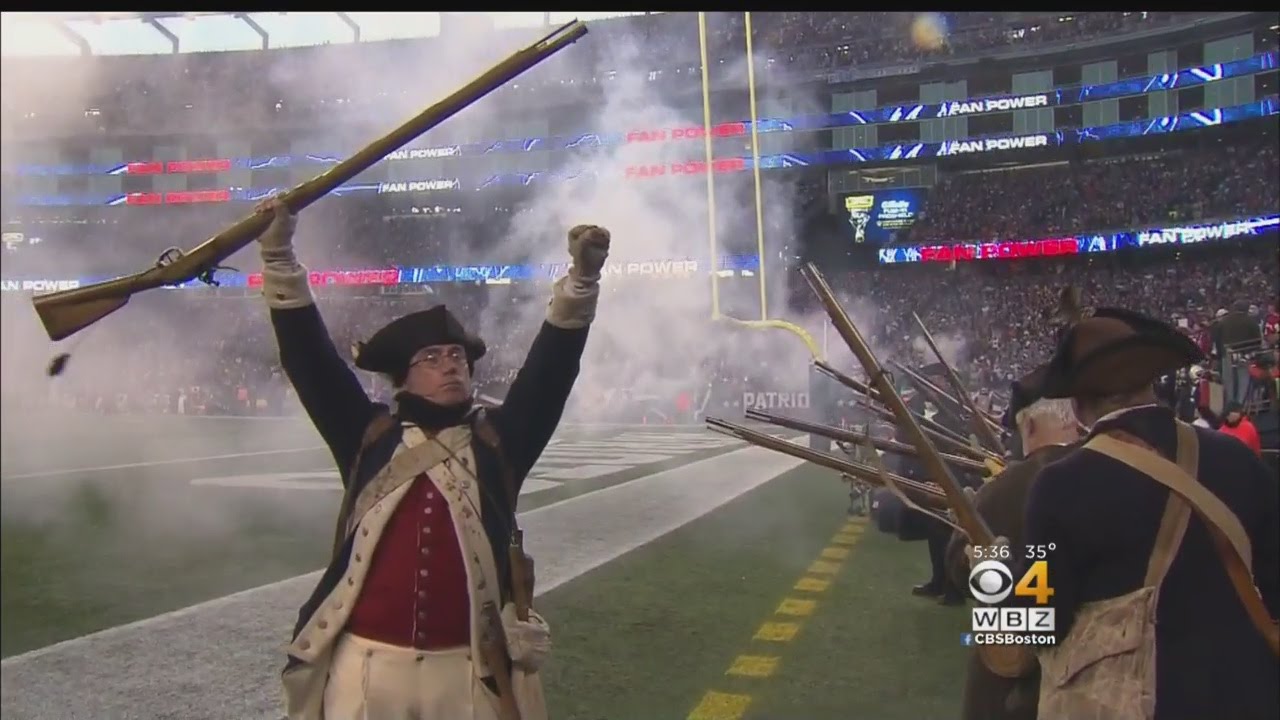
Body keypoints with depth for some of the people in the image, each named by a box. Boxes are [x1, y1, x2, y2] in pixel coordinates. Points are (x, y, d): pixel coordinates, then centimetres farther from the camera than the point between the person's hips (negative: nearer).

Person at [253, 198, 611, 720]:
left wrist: (582, 277, -14)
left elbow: (552, 368, -3)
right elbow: (309, 358, 4)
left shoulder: (498, 441, 6)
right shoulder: (368, 438, 7)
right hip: (367, 661, 1)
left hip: (470, 667, 0)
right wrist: (279, 255, -2)